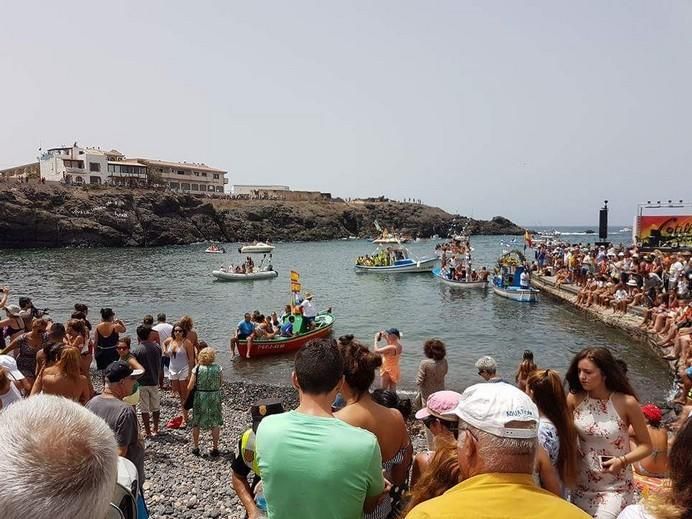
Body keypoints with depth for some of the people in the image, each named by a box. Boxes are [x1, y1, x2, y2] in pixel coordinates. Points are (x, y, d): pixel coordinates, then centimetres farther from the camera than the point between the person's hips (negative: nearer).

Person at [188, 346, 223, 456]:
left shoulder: (197, 369, -12)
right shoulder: (218, 368, -9)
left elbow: (190, 387, -10)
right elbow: (221, 382, 2)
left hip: (200, 397, -1)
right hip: (215, 397, 1)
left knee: (196, 423, 17)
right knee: (215, 423, 12)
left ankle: (195, 447, 28)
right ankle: (215, 448, 17)